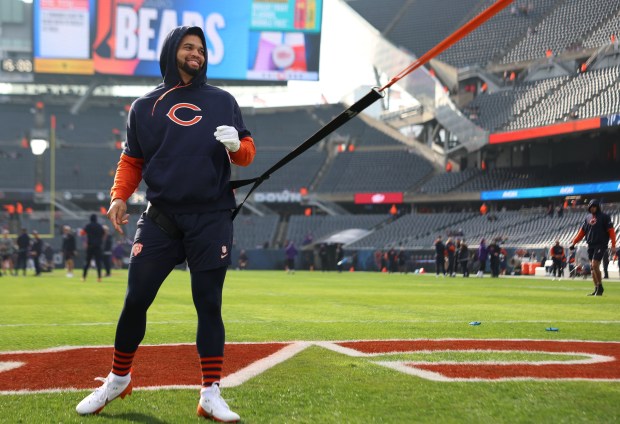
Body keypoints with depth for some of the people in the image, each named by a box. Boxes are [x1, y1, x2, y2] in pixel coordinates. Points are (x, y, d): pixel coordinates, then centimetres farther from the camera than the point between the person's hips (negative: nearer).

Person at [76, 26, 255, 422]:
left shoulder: (223, 101, 10)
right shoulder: (145, 106, 11)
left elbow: (247, 153, 10)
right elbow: (132, 161, 14)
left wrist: (237, 145, -13)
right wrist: (119, 196, -2)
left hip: (212, 220, 0)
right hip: (161, 218, 1)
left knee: (209, 305, 0)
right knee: (135, 300, 1)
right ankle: (118, 380, 21)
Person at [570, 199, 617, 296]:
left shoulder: (604, 217, -4)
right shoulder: (588, 217, 12)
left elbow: (611, 231, -9)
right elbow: (582, 231, 16)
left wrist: (613, 245, -18)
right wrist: (574, 242, 11)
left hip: (600, 244, -6)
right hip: (590, 245, 6)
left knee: (595, 265, -15)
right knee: (592, 267, 6)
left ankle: (600, 287, -2)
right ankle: (596, 289, 12)